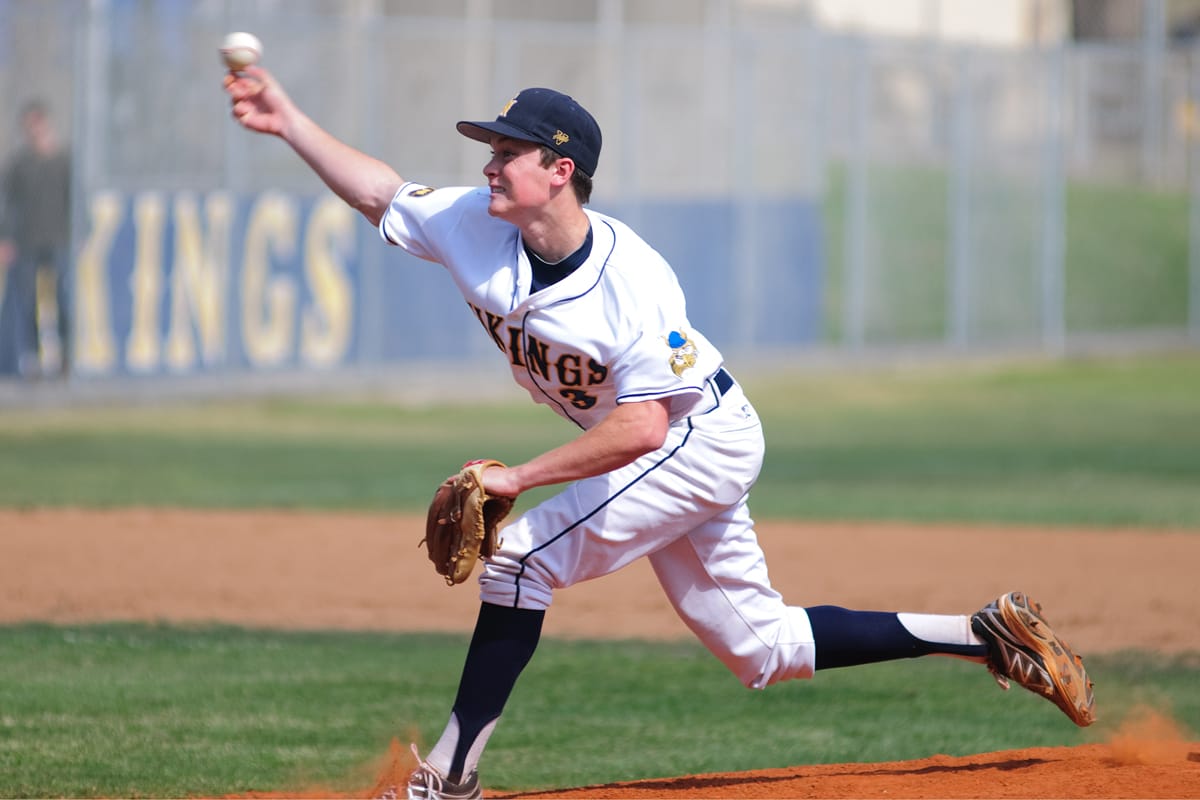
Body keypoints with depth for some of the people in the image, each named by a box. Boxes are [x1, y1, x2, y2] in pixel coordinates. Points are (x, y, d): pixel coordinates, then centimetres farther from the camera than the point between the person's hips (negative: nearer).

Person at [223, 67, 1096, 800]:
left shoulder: (631, 278, -30)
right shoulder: (476, 228, -9)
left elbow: (639, 427, -32)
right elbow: (384, 192, 3)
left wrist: (519, 477, -30)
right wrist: (292, 122, -6)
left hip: (704, 437, -8)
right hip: (657, 458, 8)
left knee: (523, 556, -17)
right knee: (764, 646, 10)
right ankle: (990, 635, 15)